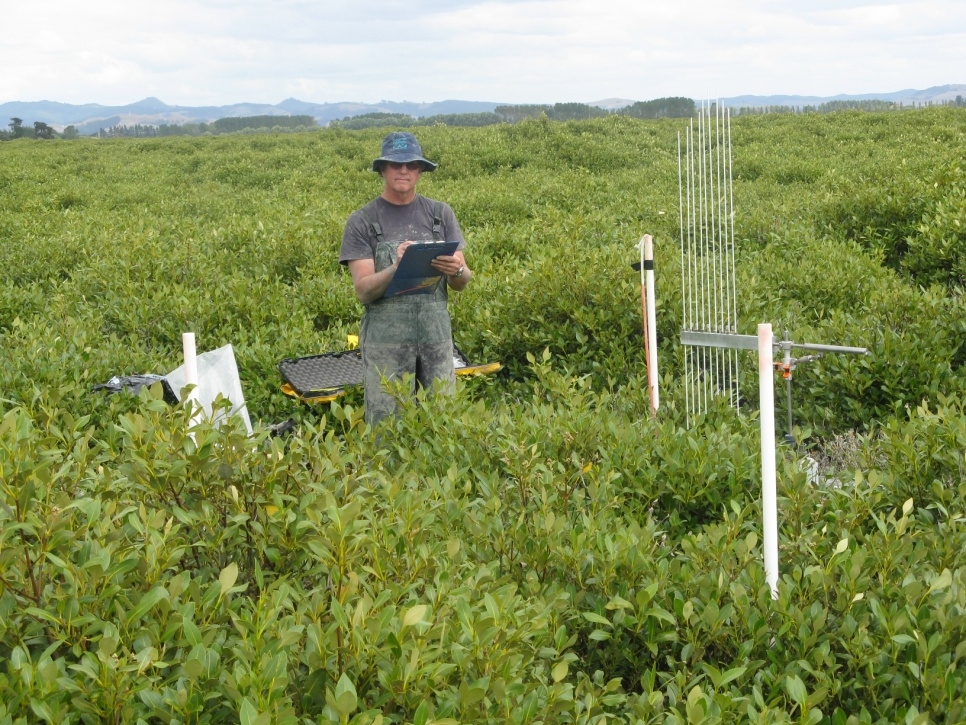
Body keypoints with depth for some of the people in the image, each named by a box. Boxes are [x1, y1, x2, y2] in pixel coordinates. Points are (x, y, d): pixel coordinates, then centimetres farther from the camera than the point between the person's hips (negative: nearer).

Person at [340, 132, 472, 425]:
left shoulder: (440, 214, 9)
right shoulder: (361, 222, 0)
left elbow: (462, 284, 8)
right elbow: (363, 290, -7)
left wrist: (456, 270, -15)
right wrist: (396, 267, -25)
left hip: (436, 335, 3)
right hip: (386, 339, -2)